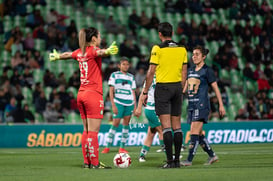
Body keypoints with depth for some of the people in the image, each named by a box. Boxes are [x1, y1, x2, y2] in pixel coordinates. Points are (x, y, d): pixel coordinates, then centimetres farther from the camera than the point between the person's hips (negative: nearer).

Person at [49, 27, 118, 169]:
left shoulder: (79, 52, 12)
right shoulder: (93, 50, -10)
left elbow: (67, 54, 33)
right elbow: (100, 52, -35)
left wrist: (56, 56, 55)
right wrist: (108, 51, -58)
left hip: (81, 93, 8)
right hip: (93, 94, -8)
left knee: (86, 130, 11)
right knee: (93, 131, -8)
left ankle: (87, 161, 13)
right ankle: (95, 163, -9)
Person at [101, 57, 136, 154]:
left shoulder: (131, 77, 15)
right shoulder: (114, 75, 4)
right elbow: (111, 91, 0)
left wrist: (135, 105, 10)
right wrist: (113, 105, -9)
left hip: (129, 103, 4)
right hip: (118, 102, -4)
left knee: (126, 124, 2)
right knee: (115, 124, -10)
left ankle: (122, 147, 6)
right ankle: (107, 147, -7)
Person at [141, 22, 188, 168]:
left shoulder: (157, 49, -8)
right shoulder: (182, 49, 6)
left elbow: (151, 72, -9)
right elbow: (184, 72, 9)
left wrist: (145, 92, -3)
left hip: (162, 87, -5)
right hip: (177, 86, 5)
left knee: (166, 126, -7)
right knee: (177, 125, 8)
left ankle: (170, 161, -12)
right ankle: (177, 160, 9)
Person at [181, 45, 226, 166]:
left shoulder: (207, 71, -3)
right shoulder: (190, 70, 17)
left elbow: (215, 88, -2)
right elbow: (185, 87, 22)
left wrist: (221, 105, -4)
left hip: (202, 105, -7)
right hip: (191, 105, 7)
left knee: (194, 132, -14)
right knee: (198, 134, 8)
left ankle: (189, 160, -17)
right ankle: (212, 155, 20)